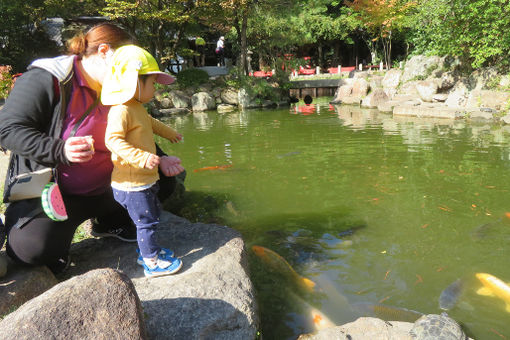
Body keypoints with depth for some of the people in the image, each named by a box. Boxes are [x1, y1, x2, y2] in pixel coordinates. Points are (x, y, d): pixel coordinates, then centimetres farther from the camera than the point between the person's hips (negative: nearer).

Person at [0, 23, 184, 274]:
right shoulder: (45, 79, -14)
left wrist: (159, 159, -1)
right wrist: (61, 150, -35)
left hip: (103, 190, 7)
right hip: (51, 193, -6)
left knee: (165, 180, 4)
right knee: (34, 249, -31)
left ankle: (109, 221, 17)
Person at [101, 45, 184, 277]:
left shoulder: (139, 108, 12)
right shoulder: (121, 111, -21)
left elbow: (151, 123, 33)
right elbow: (112, 139, -32)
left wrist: (170, 133, 48)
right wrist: (141, 157, -42)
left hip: (145, 179, 10)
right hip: (131, 183, -10)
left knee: (152, 216, 22)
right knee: (146, 221, -1)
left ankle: (147, 250, 39)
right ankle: (152, 263, 12)